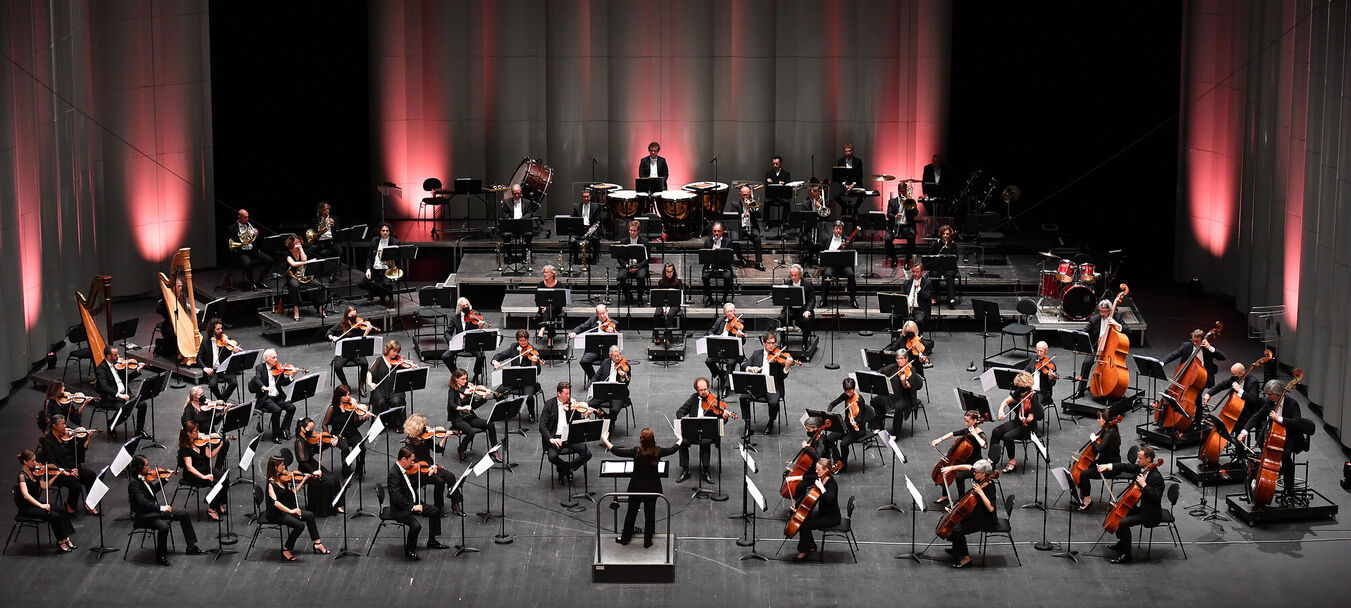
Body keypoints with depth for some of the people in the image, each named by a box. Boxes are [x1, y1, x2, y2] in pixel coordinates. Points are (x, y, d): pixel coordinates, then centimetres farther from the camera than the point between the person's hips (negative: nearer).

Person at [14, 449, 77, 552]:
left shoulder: (34, 471, 6)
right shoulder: (22, 475, -17)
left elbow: (44, 486, 5)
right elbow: (26, 495, -28)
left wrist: (57, 475, -3)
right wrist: (41, 505, -33)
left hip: (36, 503, 7)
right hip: (27, 508, -7)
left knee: (62, 512, -13)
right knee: (54, 516, -23)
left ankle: (65, 539, -10)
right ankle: (60, 542, -9)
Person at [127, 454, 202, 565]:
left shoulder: (143, 478, 5)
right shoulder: (133, 483, -22)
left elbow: (153, 489, 22)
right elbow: (143, 502, -29)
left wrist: (165, 479, 14)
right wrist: (161, 508, -31)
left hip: (154, 509, 10)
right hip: (143, 516, -10)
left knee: (184, 515, 6)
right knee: (163, 526, -35)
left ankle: (191, 548, 14)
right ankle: (161, 556, -12)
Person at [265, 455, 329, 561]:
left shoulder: (282, 478, 3)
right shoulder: (271, 483, -23)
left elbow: (293, 492, 12)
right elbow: (275, 502, -34)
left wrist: (303, 480, 7)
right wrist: (290, 511, -40)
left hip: (285, 509, 9)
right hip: (275, 514, -9)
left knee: (310, 515, 8)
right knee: (299, 525, -24)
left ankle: (317, 544, 16)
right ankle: (286, 550, -9)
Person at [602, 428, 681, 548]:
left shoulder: (636, 452, -21)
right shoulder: (658, 452, -14)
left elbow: (617, 451, -17)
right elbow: (672, 450, 5)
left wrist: (605, 440, -3)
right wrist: (679, 441, 26)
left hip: (636, 488, -1)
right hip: (652, 488, 1)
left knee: (631, 513, 15)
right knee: (650, 514, 13)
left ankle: (625, 538, 30)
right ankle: (647, 541, 21)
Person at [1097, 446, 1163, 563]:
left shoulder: (1156, 477, -25)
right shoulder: (1140, 468, 1)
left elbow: (1156, 498, -30)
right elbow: (1125, 467, 2)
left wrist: (1144, 485, -32)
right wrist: (1108, 466, -9)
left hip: (1150, 513, -10)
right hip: (1138, 506, 10)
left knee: (1122, 523, -23)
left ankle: (1126, 555, -11)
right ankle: (1121, 542, 29)